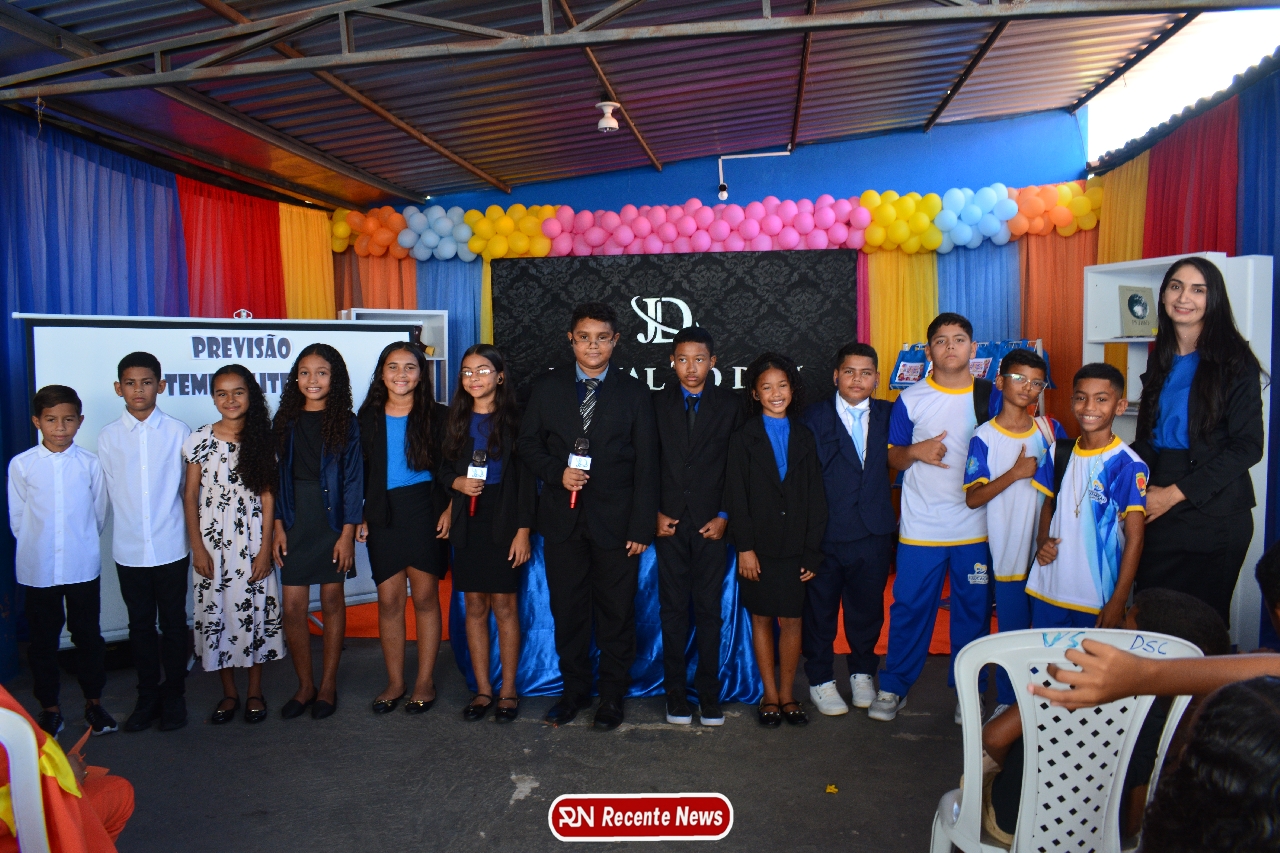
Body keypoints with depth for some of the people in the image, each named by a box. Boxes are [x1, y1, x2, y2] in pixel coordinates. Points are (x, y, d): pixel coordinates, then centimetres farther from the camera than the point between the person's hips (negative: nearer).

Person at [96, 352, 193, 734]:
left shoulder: (178, 432, -4)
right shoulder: (108, 437, 0)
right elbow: (109, 491, 7)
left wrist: (189, 529, 2)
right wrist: (131, 522, 7)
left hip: (171, 547, -2)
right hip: (129, 549, 2)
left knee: (173, 623, 9)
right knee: (140, 624, 13)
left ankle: (174, 696, 23)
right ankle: (147, 697, 26)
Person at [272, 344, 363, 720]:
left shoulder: (345, 422, -2)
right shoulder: (286, 421, 6)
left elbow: (353, 479, -4)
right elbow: (277, 476, 6)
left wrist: (348, 533, -9)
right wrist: (278, 526, -1)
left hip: (332, 520, -2)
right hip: (294, 522, 2)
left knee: (332, 602, 7)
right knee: (293, 608, 2)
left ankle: (328, 685, 20)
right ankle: (305, 686, 18)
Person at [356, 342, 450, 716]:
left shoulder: (436, 416, 1)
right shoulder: (369, 417, 9)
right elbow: (359, 471, 11)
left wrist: (449, 509, -9)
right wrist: (360, 516, 4)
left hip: (425, 513, -2)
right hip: (383, 514, 3)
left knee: (425, 598, 4)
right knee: (388, 600, 5)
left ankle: (425, 682, 15)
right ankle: (395, 682, 19)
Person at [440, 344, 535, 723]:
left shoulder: (513, 418, -3)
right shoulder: (457, 419, 9)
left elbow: (526, 478, -5)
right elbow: (444, 468, 16)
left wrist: (523, 530, -11)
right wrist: (458, 482, -8)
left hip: (504, 522, -4)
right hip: (468, 524, 4)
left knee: (504, 606, 1)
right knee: (475, 607, 8)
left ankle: (508, 691, 14)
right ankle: (483, 689, 19)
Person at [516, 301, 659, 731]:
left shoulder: (635, 392, 2)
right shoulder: (546, 388, 7)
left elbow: (646, 464, -1)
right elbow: (528, 443, 9)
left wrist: (642, 526, -7)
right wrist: (557, 472, -11)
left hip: (615, 521, -1)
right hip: (562, 519, 2)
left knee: (616, 613, 7)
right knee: (567, 610, 11)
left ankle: (612, 695, 24)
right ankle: (574, 690, 28)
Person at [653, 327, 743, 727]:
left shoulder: (730, 405, 4)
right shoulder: (657, 403, 6)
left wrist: (724, 517, -4)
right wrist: (654, 513, -2)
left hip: (712, 523, 0)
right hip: (669, 522, 1)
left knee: (709, 610, 4)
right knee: (673, 610, 5)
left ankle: (709, 692, 15)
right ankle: (676, 691, 15)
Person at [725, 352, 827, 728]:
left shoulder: (804, 437, 7)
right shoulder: (744, 439, 1)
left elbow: (816, 497, 5)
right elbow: (736, 497, -3)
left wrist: (812, 550, -1)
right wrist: (744, 547, -10)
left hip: (795, 546, 1)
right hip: (759, 547, -1)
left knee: (791, 621, 4)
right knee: (761, 619, 8)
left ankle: (787, 695, 18)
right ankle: (770, 695, 20)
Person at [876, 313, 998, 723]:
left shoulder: (992, 397, 3)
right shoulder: (911, 400, 2)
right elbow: (893, 459, 6)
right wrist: (915, 451, -15)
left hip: (977, 526, 1)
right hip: (920, 527, -1)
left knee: (973, 609, 9)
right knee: (909, 608, 4)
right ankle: (893, 688, 18)